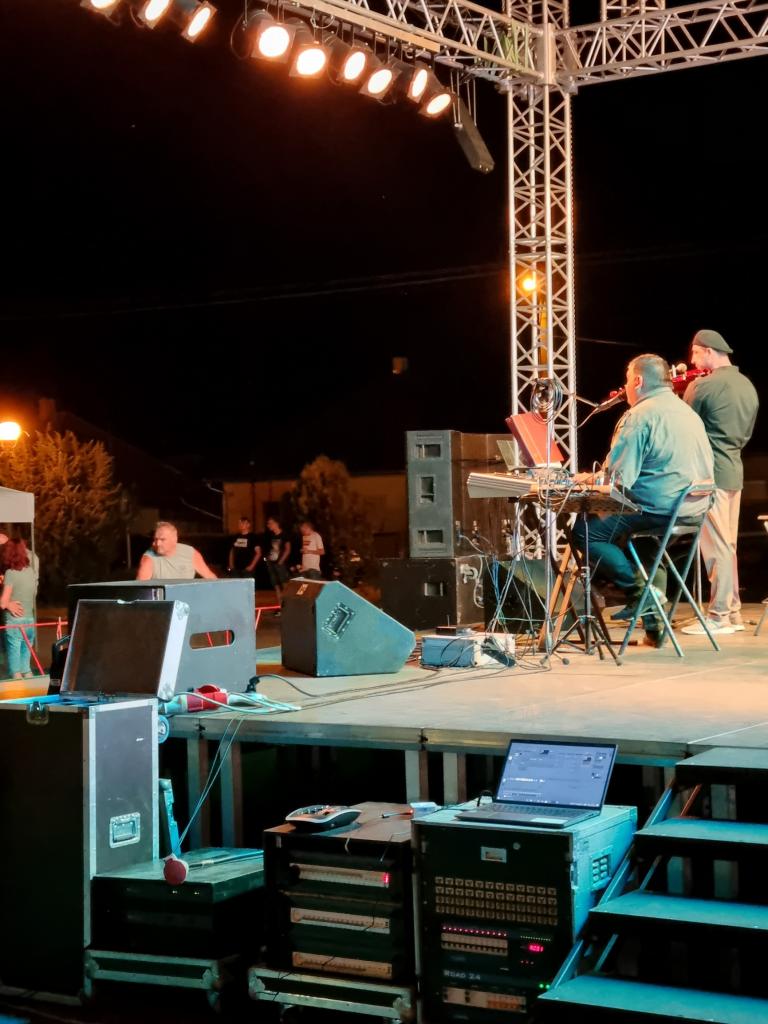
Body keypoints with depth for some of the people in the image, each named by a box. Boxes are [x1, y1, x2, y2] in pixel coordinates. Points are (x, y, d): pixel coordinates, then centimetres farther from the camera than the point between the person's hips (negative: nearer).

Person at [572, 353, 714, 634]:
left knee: (584, 531, 0)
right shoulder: (687, 411, 16)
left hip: (659, 510, -9)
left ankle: (640, 589, -5)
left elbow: (618, 477, -18)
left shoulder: (640, 415, -12)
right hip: (693, 508, 9)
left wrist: (590, 479, 3)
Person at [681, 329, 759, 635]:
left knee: (715, 545, -6)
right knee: (728, 544, 13)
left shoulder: (703, 386, -13)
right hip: (735, 471, 8)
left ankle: (719, 615, -4)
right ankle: (733, 611, 16)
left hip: (710, 472, -8)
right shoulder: (747, 386, 12)